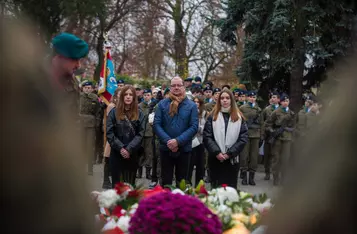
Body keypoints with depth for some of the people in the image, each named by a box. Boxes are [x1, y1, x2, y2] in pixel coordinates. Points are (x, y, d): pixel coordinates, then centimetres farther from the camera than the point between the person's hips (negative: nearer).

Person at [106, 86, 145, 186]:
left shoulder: (139, 114, 8)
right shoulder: (114, 112, 5)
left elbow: (140, 134, -1)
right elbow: (109, 133, -3)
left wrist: (129, 149, -13)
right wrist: (120, 148, -13)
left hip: (133, 154, 1)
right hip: (117, 153, -1)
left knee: (130, 184, 4)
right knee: (117, 184, 1)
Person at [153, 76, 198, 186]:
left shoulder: (191, 105, 0)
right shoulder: (162, 104, 2)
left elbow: (194, 127, -7)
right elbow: (156, 124, -4)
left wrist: (178, 141, -17)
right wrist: (168, 141, -16)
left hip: (184, 149, 0)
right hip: (165, 148, 0)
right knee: (166, 181, 8)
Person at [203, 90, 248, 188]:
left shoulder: (239, 117, 7)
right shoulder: (213, 117, 7)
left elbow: (243, 138, -2)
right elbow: (207, 137, -2)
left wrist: (230, 153, -11)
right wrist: (216, 152, -14)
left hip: (232, 159, 0)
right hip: (215, 159, 0)